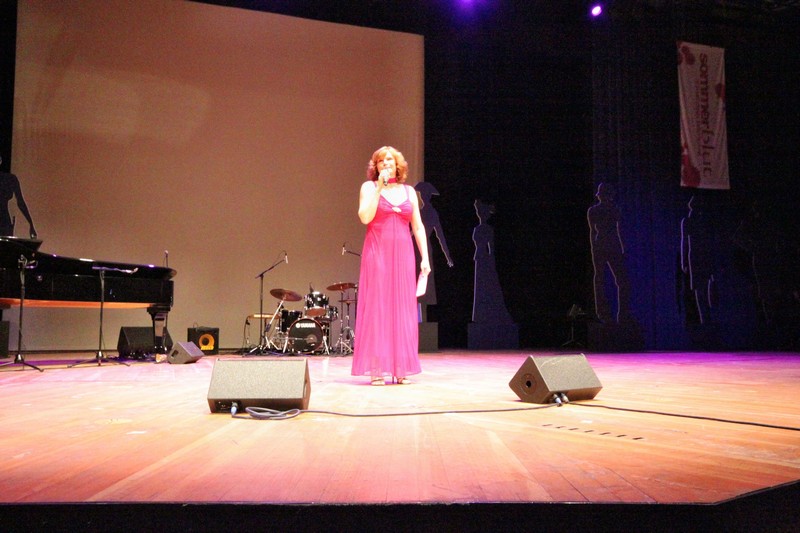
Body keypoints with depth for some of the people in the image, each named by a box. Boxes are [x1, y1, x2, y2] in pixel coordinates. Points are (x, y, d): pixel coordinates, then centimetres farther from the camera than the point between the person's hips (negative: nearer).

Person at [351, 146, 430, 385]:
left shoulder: (409, 191, 15)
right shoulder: (369, 187, 6)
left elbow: (418, 226, 12)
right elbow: (365, 217, -10)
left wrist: (425, 257, 4)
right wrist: (380, 187, -11)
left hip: (403, 255, 3)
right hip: (377, 253, -3)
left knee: (403, 309, 2)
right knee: (377, 307, -4)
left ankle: (400, 368, 8)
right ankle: (376, 369, -1)